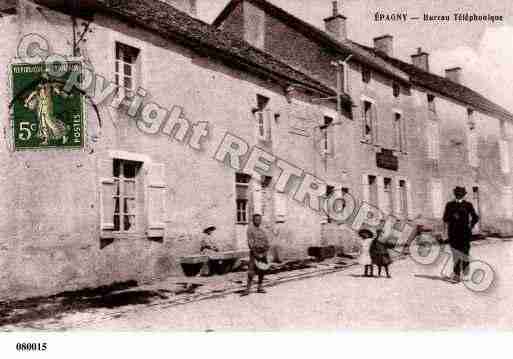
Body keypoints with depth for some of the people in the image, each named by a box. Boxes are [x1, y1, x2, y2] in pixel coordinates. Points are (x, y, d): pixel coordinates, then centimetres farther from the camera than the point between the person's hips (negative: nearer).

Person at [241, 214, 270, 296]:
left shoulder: (263, 230, 11)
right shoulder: (250, 229, -4)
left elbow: (267, 242, 10)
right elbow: (250, 242, -10)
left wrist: (265, 253, -3)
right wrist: (256, 254, -15)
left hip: (263, 253, 5)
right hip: (254, 252, -5)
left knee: (262, 271, 8)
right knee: (251, 271, -9)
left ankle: (260, 287, 17)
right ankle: (248, 289, -8)